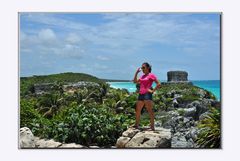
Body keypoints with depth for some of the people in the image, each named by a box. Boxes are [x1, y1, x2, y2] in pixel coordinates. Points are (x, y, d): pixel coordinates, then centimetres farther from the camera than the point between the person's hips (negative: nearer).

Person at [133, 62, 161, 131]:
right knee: (138, 110, 13)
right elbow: (135, 81, 22)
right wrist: (136, 72, 16)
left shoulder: (151, 75, -3)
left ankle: (152, 126, -7)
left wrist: (153, 90, -11)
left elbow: (159, 84, -9)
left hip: (147, 94, -8)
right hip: (141, 94, 8)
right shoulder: (142, 76, 19)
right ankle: (136, 125, 24)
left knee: (150, 110, -8)